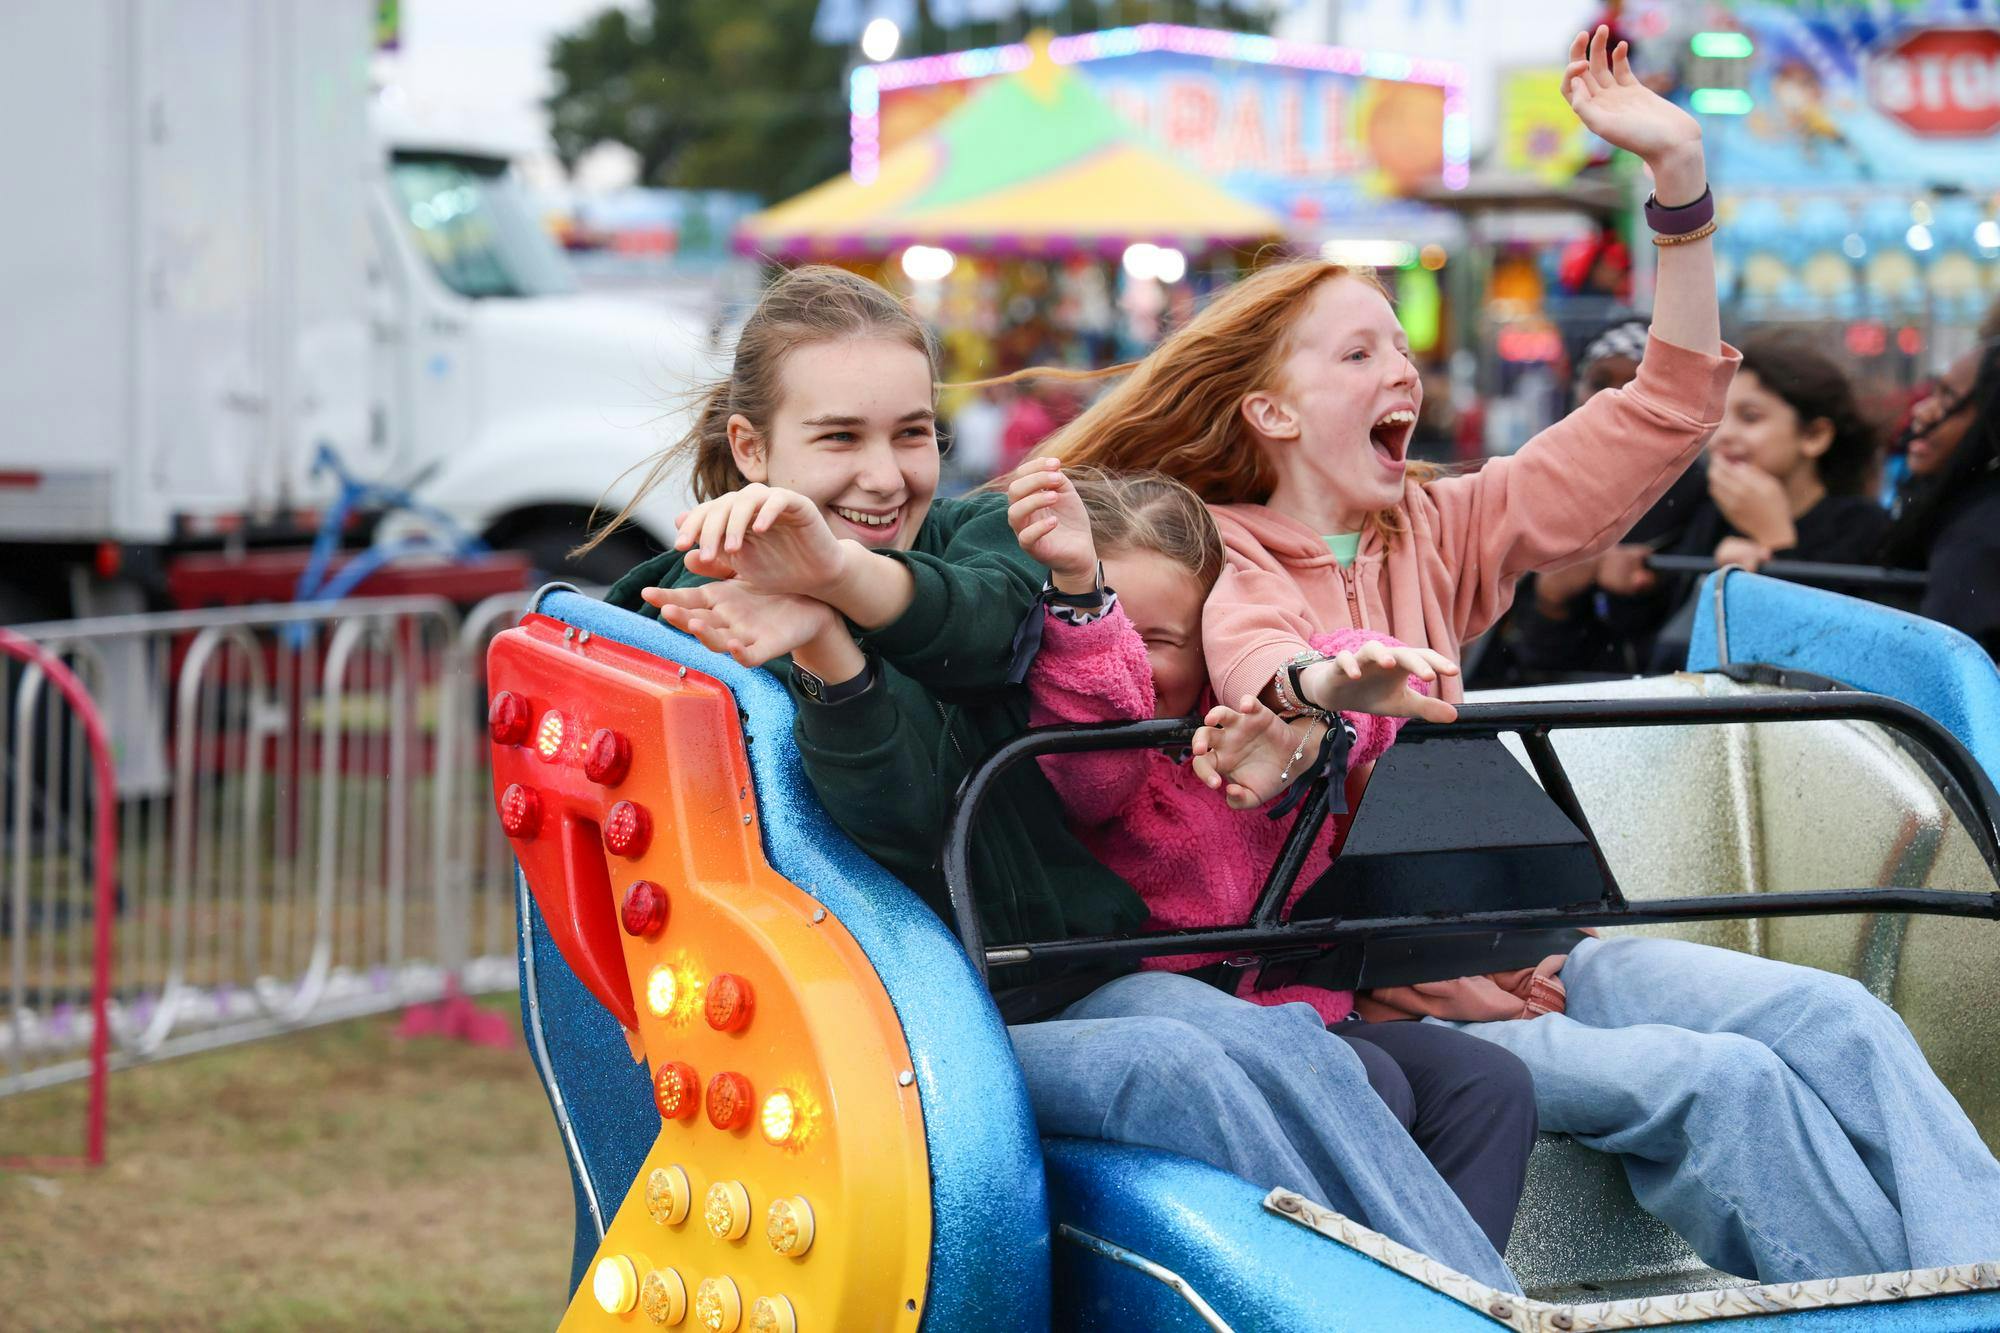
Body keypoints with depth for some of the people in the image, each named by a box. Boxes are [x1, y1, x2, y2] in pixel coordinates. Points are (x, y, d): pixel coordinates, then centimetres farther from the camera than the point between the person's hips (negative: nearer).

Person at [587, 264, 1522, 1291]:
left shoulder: (980, 534, 14)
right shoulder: (694, 615, 2)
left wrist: (839, 571, -37)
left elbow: (986, 620, -15)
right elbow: (901, 813, -16)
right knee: (1167, 1068, -29)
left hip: (1073, 982, 4)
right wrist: (820, 641, -36)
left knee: (1282, 1042, -24)